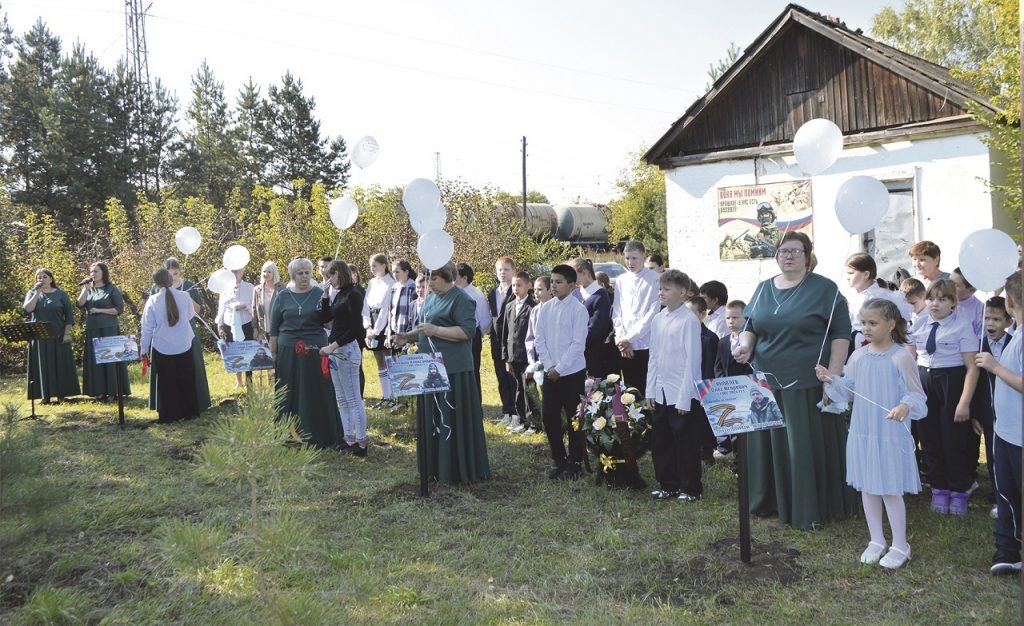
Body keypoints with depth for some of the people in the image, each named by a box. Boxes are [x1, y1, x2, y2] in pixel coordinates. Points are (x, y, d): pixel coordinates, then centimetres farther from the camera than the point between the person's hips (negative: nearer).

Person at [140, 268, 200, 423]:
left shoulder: (153, 301, -13)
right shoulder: (184, 296, -10)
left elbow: (147, 327, -6)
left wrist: (144, 349, 5)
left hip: (162, 348, -1)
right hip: (184, 346, 1)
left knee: (167, 383, 10)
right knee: (186, 380, 15)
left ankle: (168, 415, 15)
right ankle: (188, 412, 22)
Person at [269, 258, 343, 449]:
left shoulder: (319, 294, 1)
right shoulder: (283, 296, 5)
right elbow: (274, 327, 7)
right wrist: (273, 353, 4)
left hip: (314, 351, -1)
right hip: (288, 352, 1)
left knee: (316, 394, 2)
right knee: (290, 395, 6)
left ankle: (319, 436, 11)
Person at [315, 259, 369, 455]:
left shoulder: (353, 294, -11)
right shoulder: (338, 295, 13)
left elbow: (355, 328, -17)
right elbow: (323, 318, 15)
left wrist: (333, 345, -18)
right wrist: (325, 295, 6)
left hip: (347, 350, -9)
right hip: (335, 350, 9)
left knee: (353, 399, -3)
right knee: (341, 399, 12)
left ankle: (361, 443, 3)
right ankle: (349, 439, 20)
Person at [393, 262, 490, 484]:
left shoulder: (461, 300, -11)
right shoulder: (431, 298, 15)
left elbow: (468, 331, -20)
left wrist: (434, 330, -21)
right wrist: (409, 336, 5)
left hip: (453, 370, -9)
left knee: (454, 420, -3)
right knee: (433, 419, 13)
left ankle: (460, 470, 7)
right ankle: (436, 466, 23)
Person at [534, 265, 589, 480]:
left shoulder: (579, 309, -9)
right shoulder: (545, 309, 4)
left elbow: (577, 343, -13)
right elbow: (539, 340, 5)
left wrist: (559, 368, -14)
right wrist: (549, 366, -5)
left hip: (572, 372, -4)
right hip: (550, 372, 4)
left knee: (574, 419, 4)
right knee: (549, 416, 7)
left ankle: (574, 462, 17)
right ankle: (558, 460, 22)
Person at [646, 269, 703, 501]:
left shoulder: (689, 320, -13)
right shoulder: (657, 320, 7)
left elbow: (693, 360, -14)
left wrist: (684, 398, -14)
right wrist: (650, 390, 8)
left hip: (683, 394, -7)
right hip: (661, 393, 7)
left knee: (686, 444, 5)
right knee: (660, 442, 14)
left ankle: (690, 488, 20)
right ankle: (668, 486, 28)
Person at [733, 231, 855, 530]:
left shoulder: (824, 289, -3)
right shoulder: (763, 289, 11)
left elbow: (840, 332, -6)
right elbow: (751, 325, 16)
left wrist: (833, 375, -13)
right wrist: (745, 345, -6)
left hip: (808, 383, -4)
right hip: (767, 381, 5)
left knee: (808, 445, 1)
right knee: (769, 443, 10)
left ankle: (812, 508, 13)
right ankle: (771, 500, 24)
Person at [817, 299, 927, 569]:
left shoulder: (901, 357, -13)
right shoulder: (858, 356, 4)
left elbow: (916, 395, -14)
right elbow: (848, 391, 11)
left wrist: (906, 406, -34)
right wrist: (830, 380, -6)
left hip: (891, 436, -6)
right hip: (862, 434, 6)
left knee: (891, 491, 4)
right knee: (867, 488, 14)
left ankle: (900, 546, 21)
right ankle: (876, 541, 30)